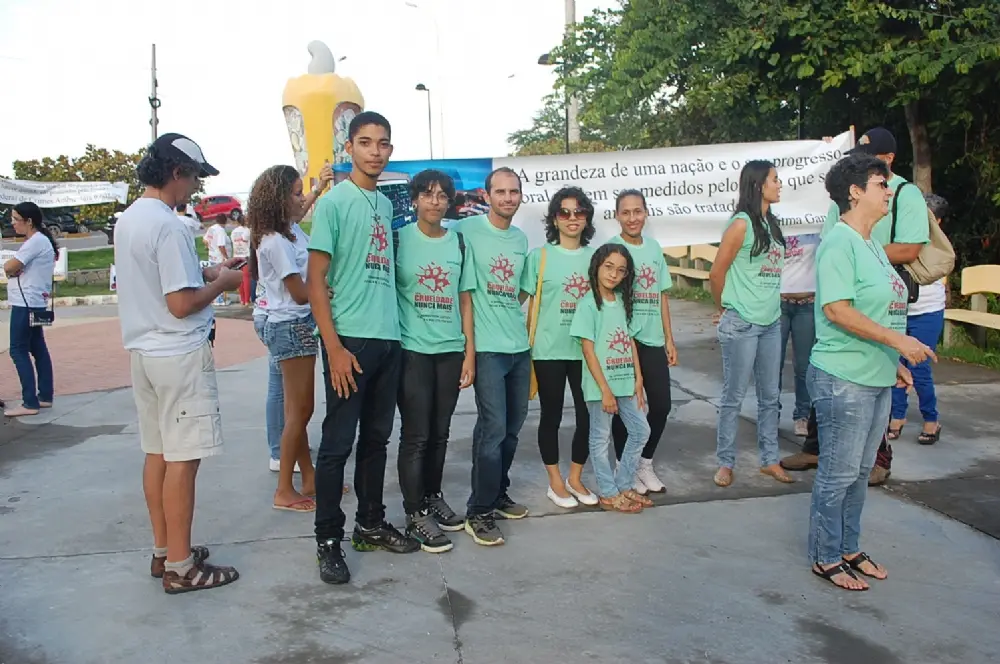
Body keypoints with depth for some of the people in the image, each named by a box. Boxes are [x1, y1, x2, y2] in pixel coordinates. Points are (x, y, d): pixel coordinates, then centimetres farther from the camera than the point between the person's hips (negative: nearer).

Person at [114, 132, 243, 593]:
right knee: (182, 459, -2)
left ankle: (163, 551, 26)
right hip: (179, 354, -10)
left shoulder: (128, 219, 10)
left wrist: (202, 272, 13)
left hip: (143, 351, 10)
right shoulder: (169, 226, -19)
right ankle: (180, 567, 7)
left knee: (157, 453, 15)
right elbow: (181, 304, -21)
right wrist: (221, 283, -6)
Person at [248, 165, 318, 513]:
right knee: (298, 411, -2)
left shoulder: (287, 234, 11)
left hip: (300, 325, 9)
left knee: (299, 409, 14)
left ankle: (309, 479, 24)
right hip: (292, 327, -9)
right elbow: (300, 293, -16)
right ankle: (284, 491, 8)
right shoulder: (275, 242, -17)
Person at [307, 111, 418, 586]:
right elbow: (316, 281, -10)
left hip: (388, 338, 7)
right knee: (338, 442, 0)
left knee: (376, 438, 14)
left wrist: (393, 325, 12)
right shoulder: (333, 203, -6)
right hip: (349, 339, -6)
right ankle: (328, 540, 11)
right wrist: (334, 347, -15)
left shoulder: (386, 204, 14)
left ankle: (370, 524, 27)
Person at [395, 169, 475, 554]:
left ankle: (433, 498, 28)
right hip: (412, 350, -4)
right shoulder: (399, 239, -1)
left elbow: (465, 300, 11)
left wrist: (470, 351, 6)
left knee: (440, 433, 12)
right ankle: (415, 515, 6)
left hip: (451, 349, 4)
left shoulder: (458, 242, 10)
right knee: (416, 435, -3)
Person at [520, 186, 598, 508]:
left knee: (588, 415, 7)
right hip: (549, 350, -3)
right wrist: (529, 346, -6)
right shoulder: (539, 256, -3)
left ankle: (575, 478, 26)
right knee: (551, 416, 8)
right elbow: (532, 305, -2)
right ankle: (555, 482, 23)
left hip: (586, 349, 3)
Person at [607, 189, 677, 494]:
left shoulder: (654, 247, 10)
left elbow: (662, 295, 14)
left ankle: (645, 463, 25)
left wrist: (669, 339, 11)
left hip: (653, 341, 5)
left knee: (661, 404, 7)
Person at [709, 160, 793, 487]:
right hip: (741, 325, -7)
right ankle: (725, 463, 13)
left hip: (771, 322, 7)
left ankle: (769, 459, 25)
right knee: (734, 397, 2)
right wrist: (726, 308, 3)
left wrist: (772, 305, 10)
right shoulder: (741, 224, -12)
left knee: (770, 396, 13)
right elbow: (716, 274, -9)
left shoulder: (771, 223, 11)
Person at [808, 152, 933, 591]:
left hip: (876, 377, 9)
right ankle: (825, 558, 16)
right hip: (844, 378, -9)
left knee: (860, 472, 17)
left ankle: (849, 549, 31)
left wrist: (894, 362, 20)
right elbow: (837, 309, -23)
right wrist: (898, 340, -20)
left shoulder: (872, 243, 14)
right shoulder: (839, 243, -15)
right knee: (838, 473, 2)